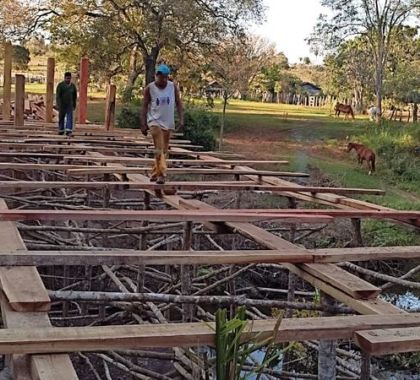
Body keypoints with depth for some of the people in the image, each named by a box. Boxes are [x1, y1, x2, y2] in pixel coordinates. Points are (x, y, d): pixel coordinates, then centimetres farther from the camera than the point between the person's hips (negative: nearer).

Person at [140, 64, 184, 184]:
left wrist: (181, 119, -6)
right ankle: (161, 173, -14)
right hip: (155, 121, -3)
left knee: (164, 150, 9)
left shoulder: (173, 87, -1)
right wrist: (143, 124, -6)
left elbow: (178, 103, 3)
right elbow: (145, 106, -3)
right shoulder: (149, 88, -7)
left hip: (168, 122, 3)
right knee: (159, 149, -14)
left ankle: (155, 173, 21)